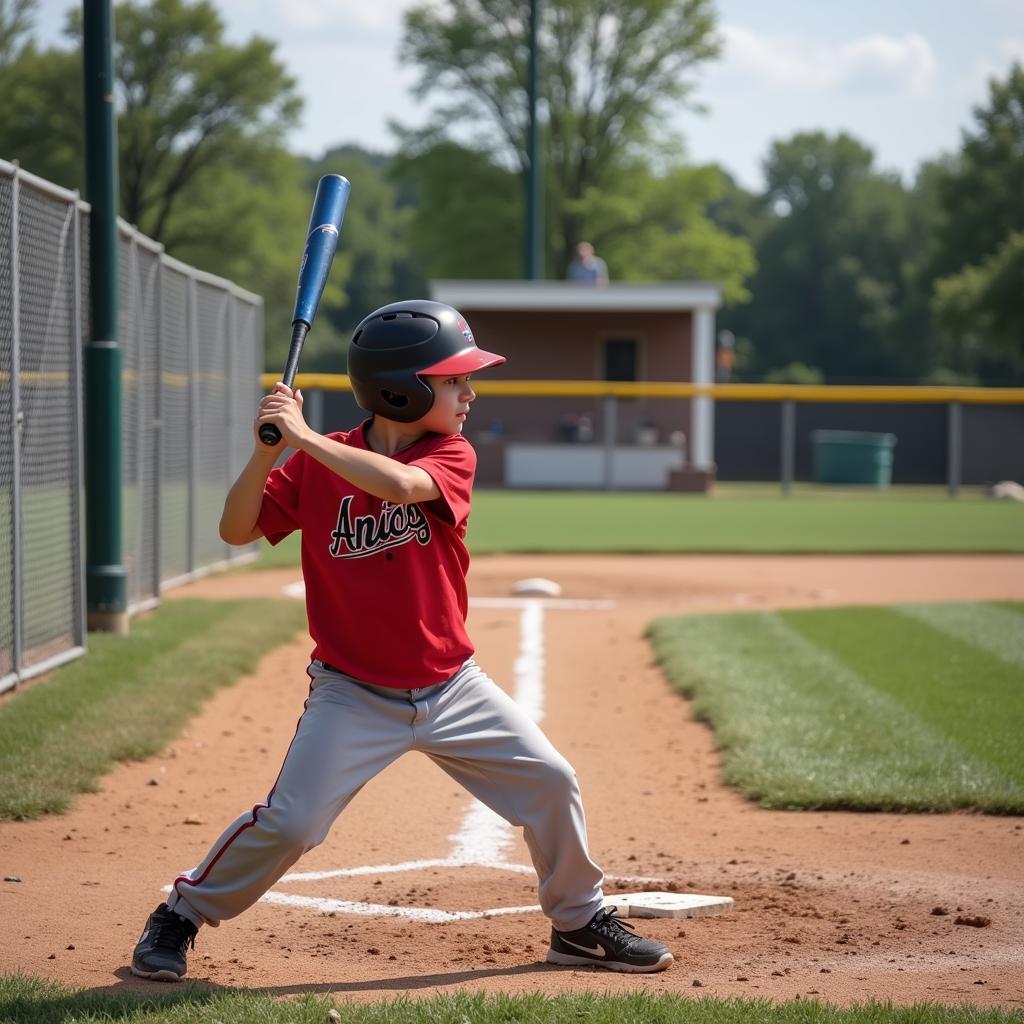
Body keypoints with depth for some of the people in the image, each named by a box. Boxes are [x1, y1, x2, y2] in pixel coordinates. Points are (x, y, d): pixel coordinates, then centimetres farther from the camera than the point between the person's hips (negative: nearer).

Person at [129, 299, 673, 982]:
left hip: (451, 687, 2)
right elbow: (237, 530, -8)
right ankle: (182, 915, 12)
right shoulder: (315, 465, -5)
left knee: (551, 784, 2)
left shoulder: (452, 457, -7)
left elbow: (398, 482, -28)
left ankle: (580, 924, 24)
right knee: (289, 823, -12)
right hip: (353, 695, -2)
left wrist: (305, 437, -30)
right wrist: (266, 450, -23)